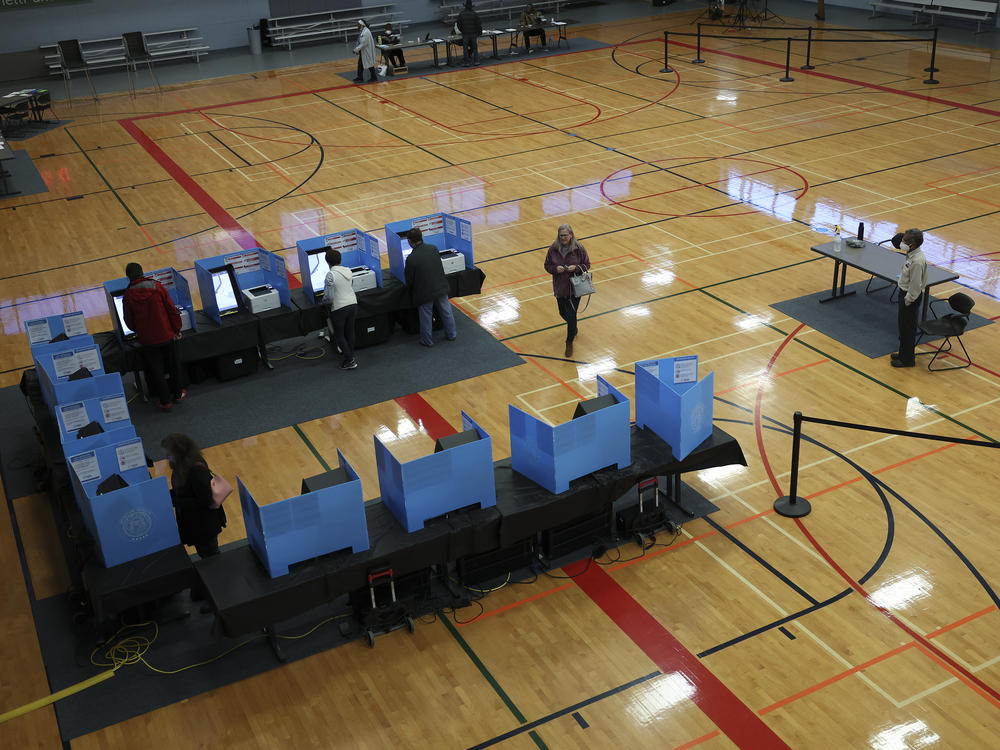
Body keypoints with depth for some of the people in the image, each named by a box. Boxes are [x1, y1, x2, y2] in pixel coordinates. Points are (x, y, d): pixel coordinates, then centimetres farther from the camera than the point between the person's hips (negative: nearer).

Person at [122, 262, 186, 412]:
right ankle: (177, 394, 32)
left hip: (147, 339, -1)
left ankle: (165, 401, 18)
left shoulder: (128, 296, -10)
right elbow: (172, 310, -8)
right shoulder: (157, 287, -10)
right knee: (173, 365, 20)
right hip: (167, 335, 1)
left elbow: (129, 322, -1)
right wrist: (177, 329, 4)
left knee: (156, 370, 12)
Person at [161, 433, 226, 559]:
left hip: (205, 525, -9)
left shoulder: (197, 470, -29)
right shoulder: (182, 466, -2)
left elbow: (204, 501, -29)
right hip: (191, 524, 9)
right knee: (205, 557, 23)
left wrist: (175, 502, -26)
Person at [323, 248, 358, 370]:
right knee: (350, 332, 18)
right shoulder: (348, 271, 1)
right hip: (352, 304, 6)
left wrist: (325, 303, 1)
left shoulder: (331, 274, -18)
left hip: (339, 308, -6)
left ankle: (349, 361, 6)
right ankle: (351, 356, 26)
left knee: (339, 335, 8)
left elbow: (329, 296, -19)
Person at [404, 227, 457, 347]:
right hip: (441, 288, 4)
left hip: (424, 292, -4)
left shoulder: (411, 258, -23)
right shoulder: (433, 248, -8)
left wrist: (412, 290, 8)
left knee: (426, 317, 15)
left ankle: (428, 341, 30)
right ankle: (451, 334, 38)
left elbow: (409, 281, -13)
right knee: (446, 312, 22)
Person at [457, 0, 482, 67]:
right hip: (473, 34, 0)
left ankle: (466, 62, 5)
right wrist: (479, 32, 8)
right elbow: (478, 24, -3)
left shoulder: (461, 14, -2)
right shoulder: (475, 14, -5)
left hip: (465, 34, 0)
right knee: (475, 47, 10)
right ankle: (476, 61, 9)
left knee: (465, 48, 6)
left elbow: (458, 24, 2)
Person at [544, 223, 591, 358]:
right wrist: (555, 269, -18)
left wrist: (576, 268, -21)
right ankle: (573, 328, 52)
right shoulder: (553, 249, -6)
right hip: (560, 287, 3)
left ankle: (569, 343, 11)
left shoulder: (578, 248, -12)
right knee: (563, 313, 18)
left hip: (575, 287, -3)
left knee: (571, 315, -6)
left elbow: (587, 265, -2)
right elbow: (547, 265, 3)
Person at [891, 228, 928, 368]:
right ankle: (903, 353, 37)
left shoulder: (917, 261, -29)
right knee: (902, 324, 22)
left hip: (911, 297, -10)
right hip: (904, 292, 10)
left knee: (907, 328, 4)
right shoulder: (911, 254, -1)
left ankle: (907, 359, 18)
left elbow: (915, 285, -26)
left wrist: (908, 301, -18)